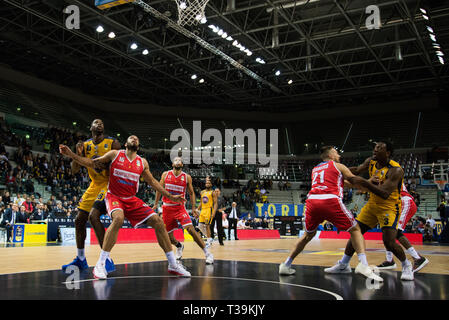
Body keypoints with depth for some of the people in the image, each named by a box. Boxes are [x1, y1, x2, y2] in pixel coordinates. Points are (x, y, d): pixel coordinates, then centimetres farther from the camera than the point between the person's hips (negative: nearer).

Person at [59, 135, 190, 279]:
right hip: (114, 197, -4)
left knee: (158, 221, -8)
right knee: (118, 218, -37)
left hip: (132, 199, 4)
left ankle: (173, 265, 2)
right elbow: (92, 163, 2)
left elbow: (152, 181, 15)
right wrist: (71, 154, -7)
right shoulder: (115, 154, -1)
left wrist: (170, 196, 11)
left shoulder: (143, 162, 8)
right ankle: (100, 264, -27)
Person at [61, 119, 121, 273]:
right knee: (79, 220, 8)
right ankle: (80, 259, 25)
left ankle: (107, 259, -20)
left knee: (93, 216, -25)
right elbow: (74, 170, 5)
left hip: (109, 184, -7)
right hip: (94, 185, 7)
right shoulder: (85, 145, 6)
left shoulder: (112, 143, -8)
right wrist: (77, 153, -11)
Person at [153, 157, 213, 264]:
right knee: (168, 235, 7)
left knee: (190, 229, -21)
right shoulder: (165, 174, 2)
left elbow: (191, 193, 7)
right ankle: (179, 246, 42)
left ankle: (207, 253, -17)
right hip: (167, 208, 2)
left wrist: (194, 208, 0)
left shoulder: (187, 177, 0)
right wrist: (156, 204, 10)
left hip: (179, 207, -2)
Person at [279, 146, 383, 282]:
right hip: (330, 201, -5)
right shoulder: (338, 166, 19)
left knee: (308, 234, 24)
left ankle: (286, 265, 24)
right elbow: (355, 181, 17)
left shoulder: (315, 169, 33)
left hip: (312, 200, 5)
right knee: (355, 229, 10)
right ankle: (363, 264, -8)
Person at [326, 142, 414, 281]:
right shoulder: (371, 162, -3)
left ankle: (407, 266, 11)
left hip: (389, 207, -7)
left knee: (389, 242, -18)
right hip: (372, 204, 7)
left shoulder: (395, 170, -24)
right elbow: (357, 170, 16)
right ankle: (343, 265, 21)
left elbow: (385, 194, -33)